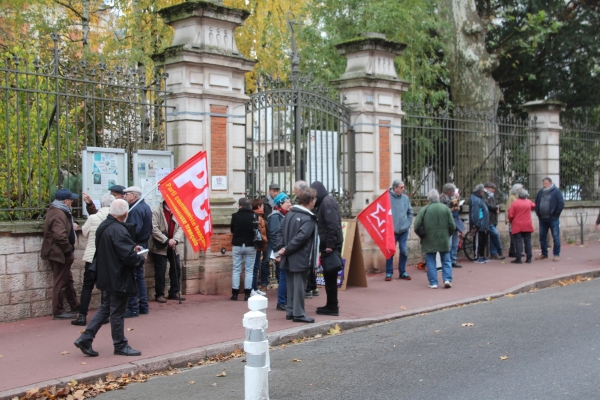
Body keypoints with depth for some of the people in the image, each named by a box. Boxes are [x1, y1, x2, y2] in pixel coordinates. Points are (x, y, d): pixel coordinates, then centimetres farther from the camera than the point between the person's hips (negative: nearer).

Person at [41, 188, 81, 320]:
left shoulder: (56, 210, 11)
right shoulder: (59, 214, -23)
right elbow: (60, 235, -32)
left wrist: (71, 226, 6)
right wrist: (69, 249, -20)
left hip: (59, 252, 11)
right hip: (59, 253, -11)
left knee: (68, 279, 19)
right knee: (60, 282, -2)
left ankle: (75, 306, 31)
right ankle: (58, 311, 6)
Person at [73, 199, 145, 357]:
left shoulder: (104, 226, 6)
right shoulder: (118, 230, -24)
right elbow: (128, 256, -26)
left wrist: (132, 248, 12)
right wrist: (140, 259, -6)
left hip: (106, 276, 9)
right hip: (118, 278, -9)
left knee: (105, 308, 19)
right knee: (117, 312, 3)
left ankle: (85, 339, 15)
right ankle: (120, 346, 17)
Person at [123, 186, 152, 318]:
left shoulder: (135, 209, -18)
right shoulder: (146, 207, 13)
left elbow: (134, 230, -26)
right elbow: (149, 228, 17)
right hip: (143, 245, 10)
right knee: (139, 276, 16)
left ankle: (133, 308, -1)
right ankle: (143, 306, 21)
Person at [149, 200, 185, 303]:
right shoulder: (156, 211, -13)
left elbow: (180, 227, 0)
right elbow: (154, 229, -19)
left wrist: (175, 240, -16)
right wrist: (167, 241, -22)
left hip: (172, 246, 6)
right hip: (159, 246, -6)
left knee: (176, 268, 8)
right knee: (161, 270, -4)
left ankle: (173, 293, 20)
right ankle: (159, 294, 8)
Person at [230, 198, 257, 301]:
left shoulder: (235, 216, -9)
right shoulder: (254, 216, -9)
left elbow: (232, 230, 4)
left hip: (237, 245, 0)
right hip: (250, 246, 0)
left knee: (236, 270, 9)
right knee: (249, 270, 7)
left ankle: (235, 293, 9)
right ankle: (247, 293, 5)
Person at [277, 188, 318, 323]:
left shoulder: (290, 214, 8)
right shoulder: (309, 219, -16)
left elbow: (281, 231, 8)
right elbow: (300, 237, -23)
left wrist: (281, 247, 2)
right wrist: (286, 250, -16)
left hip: (289, 258, 8)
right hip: (300, 259, -8)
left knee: (291, 284, 15)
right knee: (300, 285, -1)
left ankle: (290, 311, 22)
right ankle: (298, 314, 3)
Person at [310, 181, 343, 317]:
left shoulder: (327, 202, -13)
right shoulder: (323, 202, 17)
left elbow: (333, 225, -22)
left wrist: (330, 245, -23)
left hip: (331, 245, -10)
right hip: (328, 245, 10)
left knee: (330, 276, -4)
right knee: (329, 276, 14)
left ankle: (332, 307, 2)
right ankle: (331, 305, 21)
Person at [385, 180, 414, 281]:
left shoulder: (405, 198, 3)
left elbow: (410, 212, 13)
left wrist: (408, 223, 4)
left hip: (404, 230, 4)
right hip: (392, 230, -3)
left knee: (404, 251, 6)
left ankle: (403, 272, 19)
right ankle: (389, 273, 12)